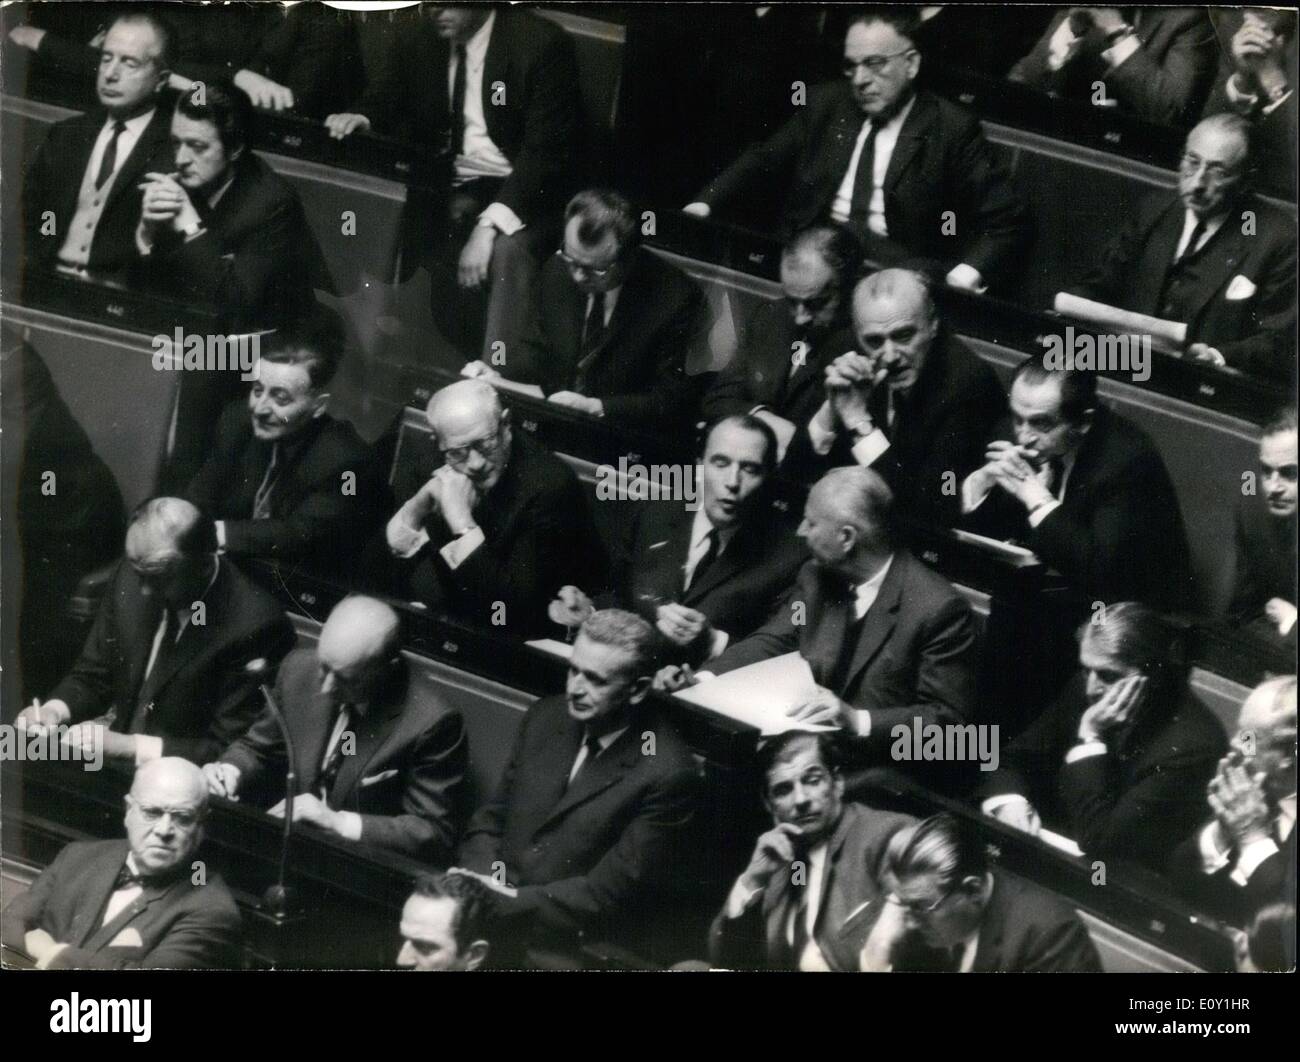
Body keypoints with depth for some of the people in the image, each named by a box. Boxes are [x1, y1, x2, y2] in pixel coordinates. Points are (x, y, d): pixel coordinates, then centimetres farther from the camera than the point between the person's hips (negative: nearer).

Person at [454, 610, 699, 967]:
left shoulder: (665, 773, -14)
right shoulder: (546, 718, 6)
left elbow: (609, 893, -14)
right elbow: (491, 817, 13)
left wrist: (510, 902, -18)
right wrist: (480, 882, -8)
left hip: (570, 949, -6)